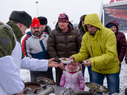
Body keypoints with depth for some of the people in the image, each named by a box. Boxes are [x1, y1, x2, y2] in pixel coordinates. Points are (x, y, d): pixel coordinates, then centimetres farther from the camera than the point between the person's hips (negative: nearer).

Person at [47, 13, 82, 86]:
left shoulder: (76, 32, 2)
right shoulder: (53, 33, 0)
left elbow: (80, 47, 2)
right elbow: (50, 48, -4)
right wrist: (58, 61, -10)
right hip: (60, 64, 0)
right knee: (60, 84, 8)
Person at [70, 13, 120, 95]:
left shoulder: (109, 34, -24)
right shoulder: (85, 37, -9)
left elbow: (110, 55, -30)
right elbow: (83, 53, -4)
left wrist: (93, 61, -40)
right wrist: (75, 58, -26)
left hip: (111, 69, -3)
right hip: (96, 69, 4)